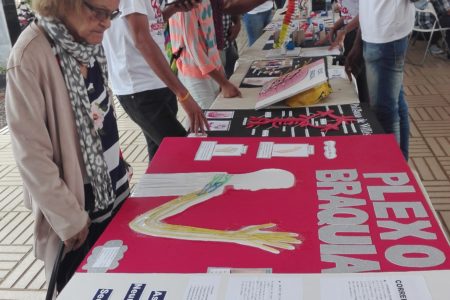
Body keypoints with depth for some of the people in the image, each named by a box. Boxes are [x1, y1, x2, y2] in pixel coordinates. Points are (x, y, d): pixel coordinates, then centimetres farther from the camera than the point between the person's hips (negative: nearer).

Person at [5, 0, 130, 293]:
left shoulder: (88, 41, 0)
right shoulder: (30, 57, -22)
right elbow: (31, 153, -20)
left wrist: (118, 163, 13)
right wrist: (69, 219, -15)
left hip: (113, 185, 7)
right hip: (78, 198, -6)